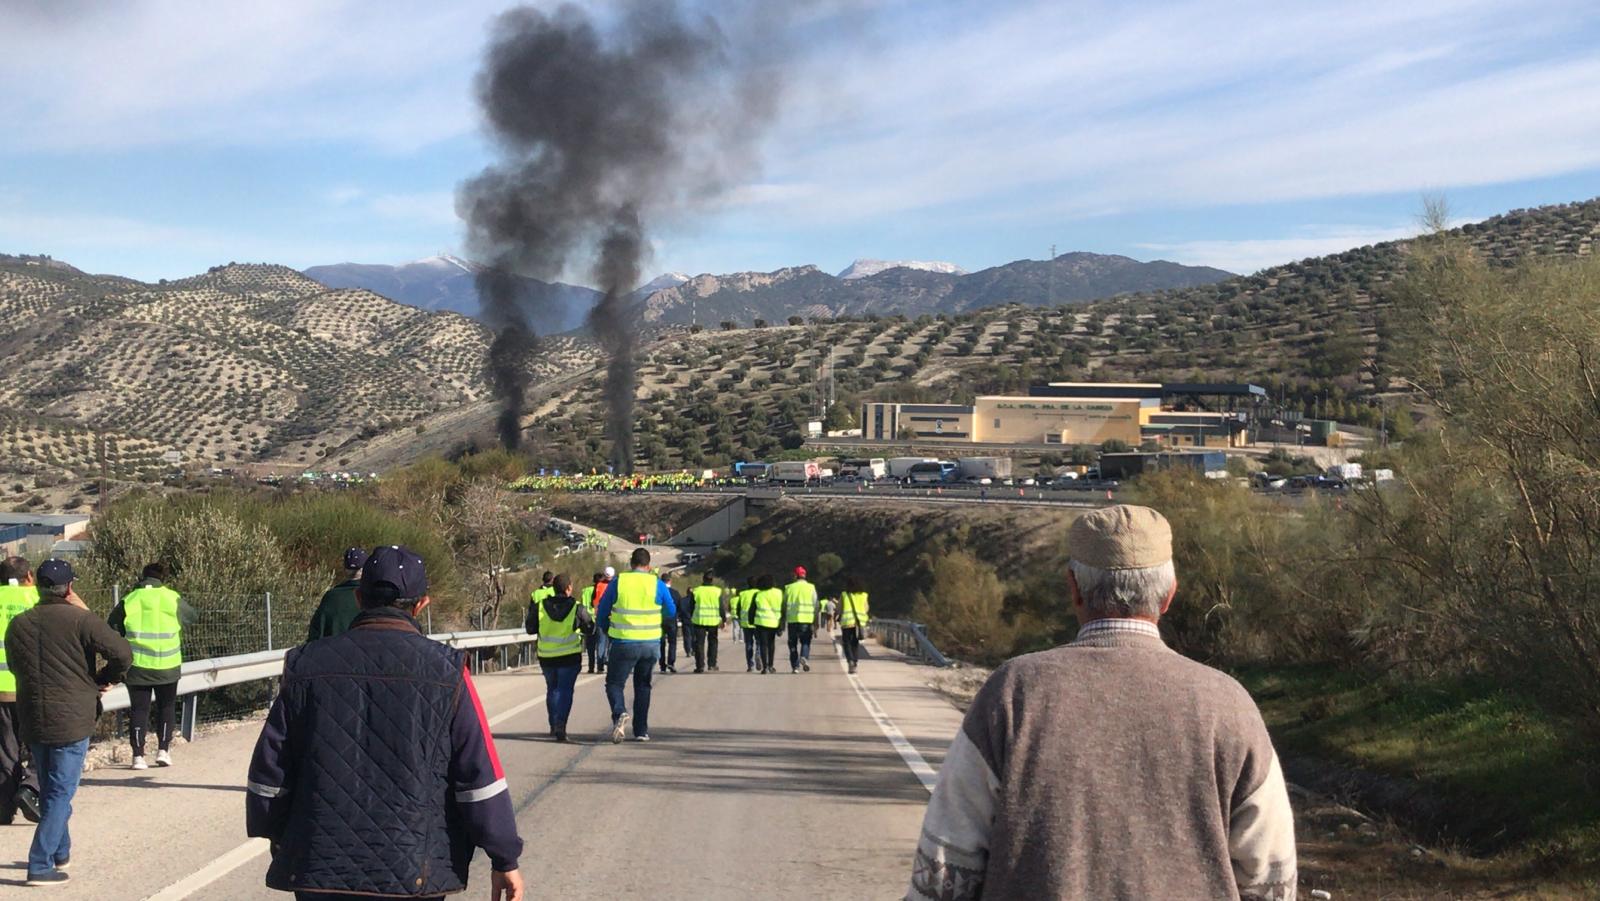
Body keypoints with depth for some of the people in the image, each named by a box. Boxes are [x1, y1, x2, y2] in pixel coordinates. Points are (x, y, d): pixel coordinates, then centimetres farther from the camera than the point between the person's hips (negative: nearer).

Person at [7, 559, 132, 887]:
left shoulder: (18, 624, 7)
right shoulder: (79, 620, -11)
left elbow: (14, 666, 18)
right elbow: (122, 653, -17)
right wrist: (104, 679, 1)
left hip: (32, 721, 5)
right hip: (71, 721, -5)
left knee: (50, 790, 20)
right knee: (60, 792, -1)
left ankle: (60, 852, 31)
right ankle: (40, 865, -4)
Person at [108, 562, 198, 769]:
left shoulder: (129, 602, -1)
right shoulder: (172, 599, -1)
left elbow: (113, 631, 5)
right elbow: (193, 617, 14)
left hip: (137, 666, 0)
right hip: (167, 666, 0)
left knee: (139, 708, 7)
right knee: (166, 706, 16)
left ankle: (138, 755, 2)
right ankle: (163, 749, 9)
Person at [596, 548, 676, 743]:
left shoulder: (617, 583, -3)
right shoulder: (658, 585, -2)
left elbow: (603, 612, 4)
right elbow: (672, 612, 8)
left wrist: (606, 631, 22)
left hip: (624, 644, -2)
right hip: (651, 644, 2)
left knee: (614, 683, 8)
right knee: (643, 686, 16)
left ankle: (619, 712, -21)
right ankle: (641, 730, 15)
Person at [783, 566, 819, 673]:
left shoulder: (789, 588, 6)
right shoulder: (811, 588, 4)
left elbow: (784, 605, 7)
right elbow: (815, 605, 1)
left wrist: (783, 621, 14)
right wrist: (816, 622, 6)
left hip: (792, 619, 0)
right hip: (807, 619, 0)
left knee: (793, 643, 9)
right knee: (805, 640, 10)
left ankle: (795, 666, 6)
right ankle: (804, 657, -17)